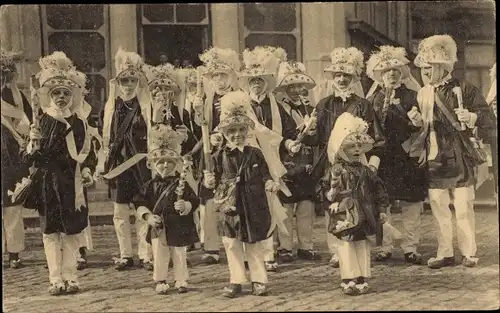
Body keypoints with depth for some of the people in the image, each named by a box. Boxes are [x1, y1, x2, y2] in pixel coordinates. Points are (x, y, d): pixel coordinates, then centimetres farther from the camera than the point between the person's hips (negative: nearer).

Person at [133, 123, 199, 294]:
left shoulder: (181, 183, -4)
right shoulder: (151, 185, 1)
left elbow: (194, 201, -6)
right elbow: (139, 202, 3)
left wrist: (185, 206, -25)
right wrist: (148, 216, -10)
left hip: (178, 226, -1)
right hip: (158, 227, 1)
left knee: (179, 255, 8)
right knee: (159, 255, 7)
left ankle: (181, 281, 21)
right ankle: (161, 281, 20)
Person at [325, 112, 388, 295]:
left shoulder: (365, 170, 7)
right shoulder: (337, 170, -8)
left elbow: (378, 189, 11)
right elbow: (334, 193, -16)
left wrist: (382, 209, 9)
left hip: (365, 217, 5)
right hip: (345, 217, -5)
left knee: (363, 248, 10)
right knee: (346, 249, 1)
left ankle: (362, 280, 19)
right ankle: (349, 281, 9)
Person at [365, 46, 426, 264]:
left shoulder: (412, 97, 6)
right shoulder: (373, 99, 10)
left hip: (407, 158, -1)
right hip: (381, 158, 1)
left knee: (411, 205, 1)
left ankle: (410, 248, 9)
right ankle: (384, 247, 11)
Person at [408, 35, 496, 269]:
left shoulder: (463, 90, -6)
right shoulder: (423, 94, 9)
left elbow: (488, 118, -5)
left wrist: (471, 117, -24)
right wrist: (417, 121, -1)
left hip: (459, 158, -5)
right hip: (434, 159, 5)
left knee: (464, 207, 1)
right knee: (438, 207, 8)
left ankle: (469, 253, 13)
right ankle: (445, 253, 17)